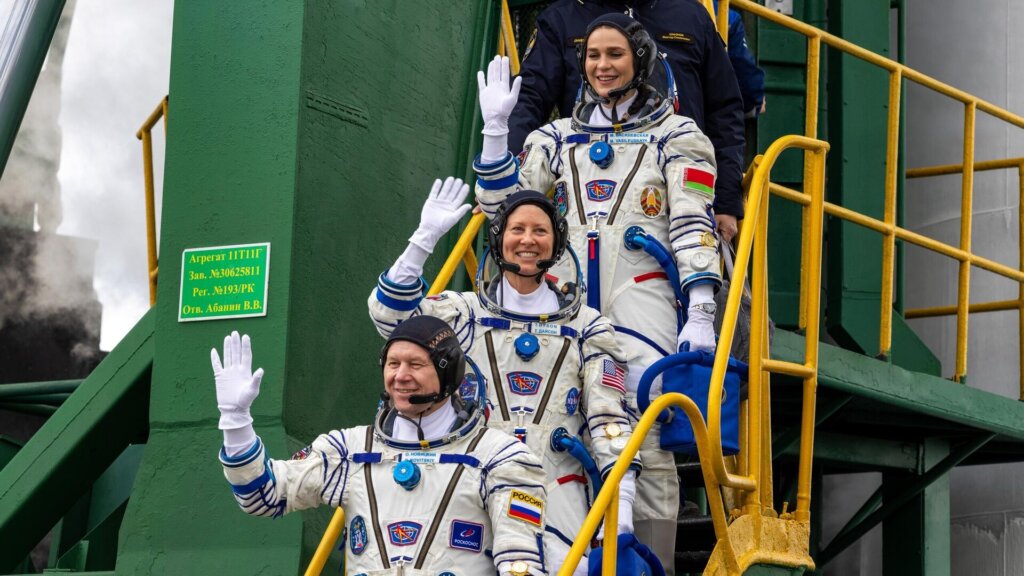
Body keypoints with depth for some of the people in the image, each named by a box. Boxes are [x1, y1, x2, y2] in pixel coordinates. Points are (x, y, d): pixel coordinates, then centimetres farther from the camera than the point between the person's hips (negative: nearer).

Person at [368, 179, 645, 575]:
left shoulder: (586, 327, 13)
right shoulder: (467, 313, 13)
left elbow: (608, 417, 5)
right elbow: (388, 313, -2)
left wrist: (621, 505, -7)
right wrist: (426, 237, -10)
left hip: (558, 499, 0)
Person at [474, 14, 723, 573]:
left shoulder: (675, 133, 12)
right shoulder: (558, 137, 21)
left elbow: (694, 226, 3)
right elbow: (503, 204, 14)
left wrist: (700, 314, -7)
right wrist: (496, 128, 6)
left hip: (640, 299, -3)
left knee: (646, 445, -11)